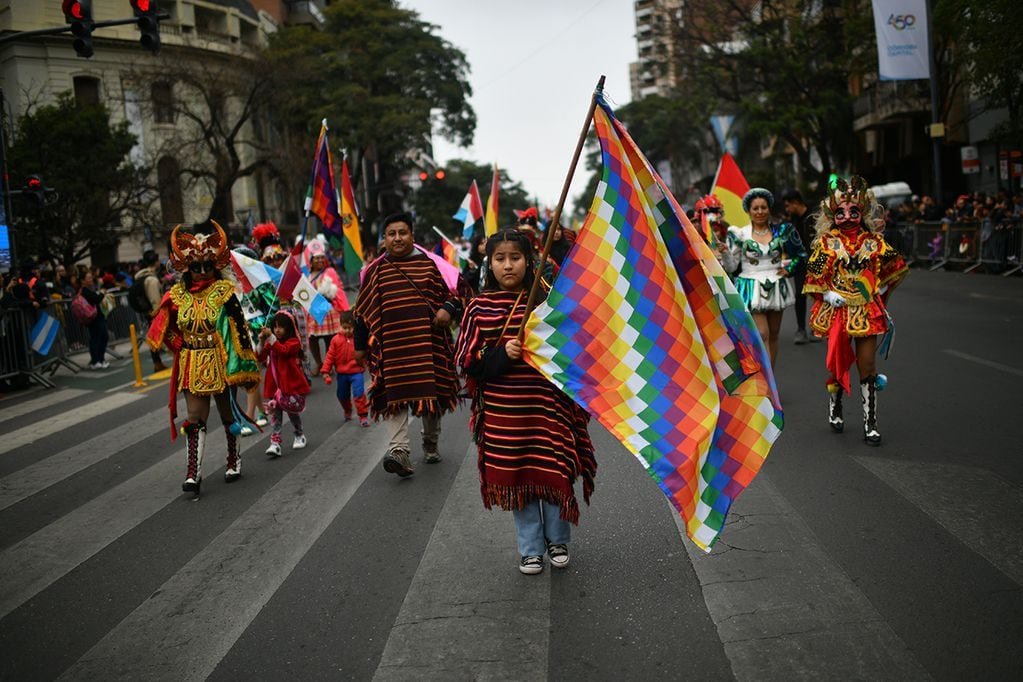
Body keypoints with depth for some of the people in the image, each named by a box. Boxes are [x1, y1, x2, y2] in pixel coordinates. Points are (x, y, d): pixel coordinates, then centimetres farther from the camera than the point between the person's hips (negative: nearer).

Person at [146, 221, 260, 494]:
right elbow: (164, 329, 12)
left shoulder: (224, 292, -9)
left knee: (228, 414, 13)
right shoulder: (177, 295, 0)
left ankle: (234, 461, 31)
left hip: (221, 364, -2)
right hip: (192, 367, 2)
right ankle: (193, 473, -1)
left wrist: (245, 365, -11)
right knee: (195, 418, -1)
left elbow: (239, 328, -9)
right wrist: (182, 347, 0)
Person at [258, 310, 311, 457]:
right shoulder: (271, 343, 10)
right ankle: (275, 442, -10)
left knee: (292, 410, 3)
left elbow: (283, 351, -28)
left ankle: (299, 436, 29)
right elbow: (260, 358, 1)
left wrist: (270, 338, -36)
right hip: (275, 384, 5)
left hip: (292, 383, -4)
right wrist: (262, 341, -13)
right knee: (275, 412, -6)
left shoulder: (293, 342, -8)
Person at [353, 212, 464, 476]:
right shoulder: (375, 271, 9)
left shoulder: (430, 264, 7)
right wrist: (360, 345, 14)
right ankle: (399, 451, -17)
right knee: (395, 395, -10)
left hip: (428, 342, 0)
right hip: (392, 344, 0)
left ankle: (430, 444, 28)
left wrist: (447, 308, -13)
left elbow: (455, 291, 9)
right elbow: (363, 311, 14)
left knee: (431, 392, 8)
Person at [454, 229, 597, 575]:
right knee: (516, 478, 9)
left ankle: (558, 541, 29)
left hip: (548, 405, -1)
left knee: (555, 473, 4)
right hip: (502, 411, 1)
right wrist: (501, 355, -15)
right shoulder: (479, 307, 2)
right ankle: (531, 549, 27)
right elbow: (467, 361, 0)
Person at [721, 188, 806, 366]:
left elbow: (801, 254, 15)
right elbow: (732, 267, -2)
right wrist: (724, 252, -18)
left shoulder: (780, 231, 3)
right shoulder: (740, 234, -3)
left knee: (773, 334, 9)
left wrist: (789, 269, 2)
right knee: (762, 334, -13)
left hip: (776, 288, 3)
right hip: (752, 289, -3)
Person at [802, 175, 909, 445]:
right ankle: (834, 409, 33)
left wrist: (879, 292, 6)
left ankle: (870, 423, 6)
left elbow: (891, 269, 14)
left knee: (867, 366, 0)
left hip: (867, 310, 1)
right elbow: (815, 274, 0)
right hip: (836, 310, -1)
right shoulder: (827, 241, 0)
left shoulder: (873, 240, 4)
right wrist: (829, 294, -10)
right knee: (837, 362, 10)